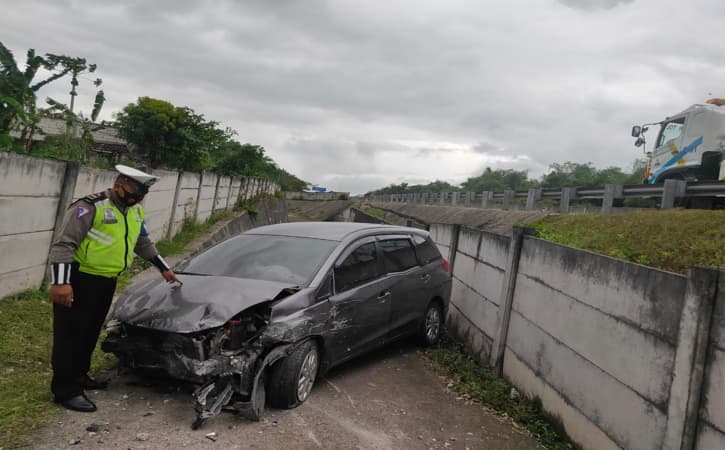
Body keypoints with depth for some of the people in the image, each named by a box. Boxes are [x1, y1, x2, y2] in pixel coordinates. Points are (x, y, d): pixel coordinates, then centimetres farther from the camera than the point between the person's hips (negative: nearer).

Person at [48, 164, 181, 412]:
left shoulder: (135, 212, 9)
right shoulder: (90, 207, -17)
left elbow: (144, 244, 24)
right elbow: (63, 244, -21)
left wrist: (164, 268, 28)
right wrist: (60, 282, -28)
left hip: (106, 282, 8)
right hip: (79, 281, -8)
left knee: (90, 333, 18)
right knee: (71, 335, -1)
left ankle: (79, 376, 33)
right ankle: (66, 390, 7)